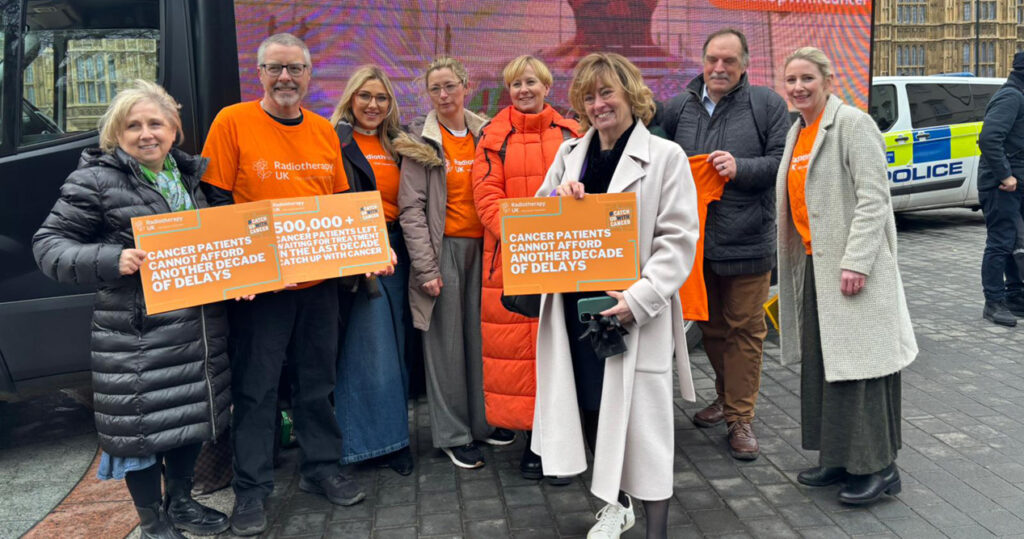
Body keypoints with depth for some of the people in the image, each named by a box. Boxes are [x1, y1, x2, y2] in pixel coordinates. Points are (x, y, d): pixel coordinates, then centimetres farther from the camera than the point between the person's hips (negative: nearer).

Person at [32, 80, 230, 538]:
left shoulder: (188, 174, 11)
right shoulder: (96, 180, -9)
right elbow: (48, 245, -9)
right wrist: (111, 260, -24)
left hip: (196, 326, 6)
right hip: (136, 334, -6)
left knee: (193, 413, 17)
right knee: (143, 424, 4)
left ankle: (180, 502, 38)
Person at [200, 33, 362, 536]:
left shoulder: (324, 130, 10)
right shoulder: (232, 122, -5)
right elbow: (215, 202, -6)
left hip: (320, 280, 5)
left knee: (317, 380, 14)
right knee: (255, 388, 5)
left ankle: (321, 467, 30)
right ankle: (251, 489, 17)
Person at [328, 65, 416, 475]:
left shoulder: (397, 144, 16)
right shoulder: (337, 141, -3)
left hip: (396, 252, 6)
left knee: (396, 346, 9)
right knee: (372, 348, -6)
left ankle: (392, 433, 20)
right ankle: (377, 440, 4)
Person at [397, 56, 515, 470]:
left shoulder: (486, 135, 10)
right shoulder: (422, 141, -2)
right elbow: (411, 208, -7)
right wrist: (426, 267, -13)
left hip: (483, 247, 4)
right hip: (445, 248, -4)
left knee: (482, 335, 9)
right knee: (447, 340, 1)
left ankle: (484, 420, 24)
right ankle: (452, 434, 12)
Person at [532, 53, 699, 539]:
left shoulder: (665, 156, -3)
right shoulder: (571, 153, 12)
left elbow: (677, 240, -9)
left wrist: (638, 299, -21)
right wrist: (560, 198, -8)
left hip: (634, 313, -5)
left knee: (643, 419, -1)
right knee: (590, 409, 15)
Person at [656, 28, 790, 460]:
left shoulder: (766, 105, -1)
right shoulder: (679, 109, 8)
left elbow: (783, 161, -6)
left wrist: (740, 168, -20)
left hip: (747, 241, -4)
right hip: (695, 240, 4)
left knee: (745, 330, 2)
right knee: (710, 326, 16)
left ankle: (740, 418, 12)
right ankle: (727, 396, 37)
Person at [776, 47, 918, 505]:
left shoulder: (853, 124, -9)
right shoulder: (797, 132, 16)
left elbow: (873, 197, -16)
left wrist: (856, 262, -23)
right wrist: (796, 259, 17)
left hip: (851, 265, -8)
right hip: (812, 264, 8)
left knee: (859, 363, -4)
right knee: (820, 363, 11)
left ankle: (878, 466, 8)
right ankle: (838, 458, 23)